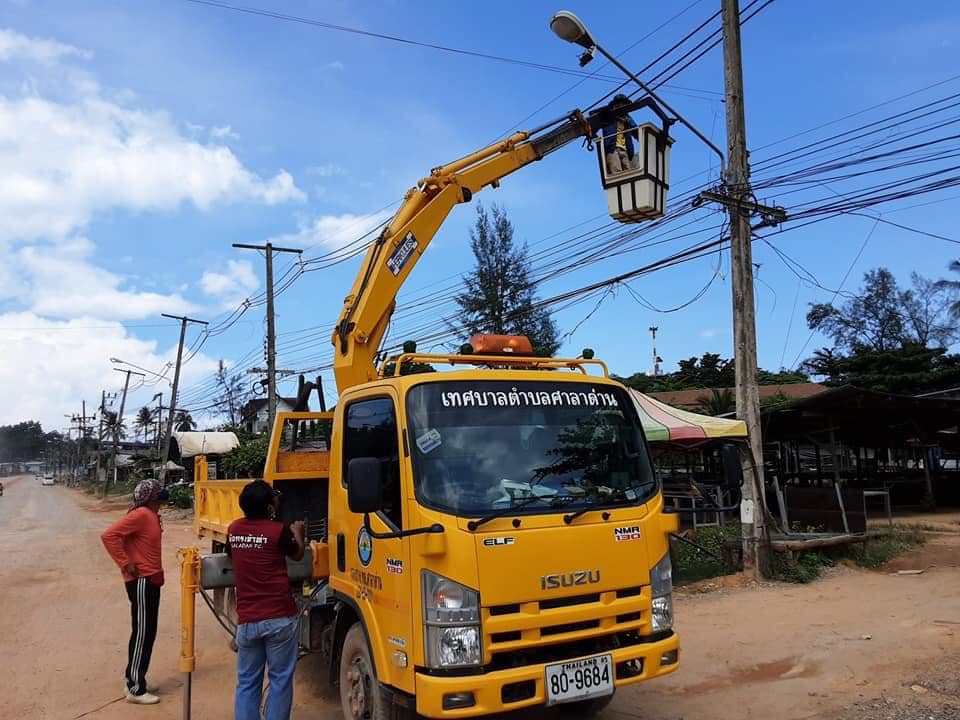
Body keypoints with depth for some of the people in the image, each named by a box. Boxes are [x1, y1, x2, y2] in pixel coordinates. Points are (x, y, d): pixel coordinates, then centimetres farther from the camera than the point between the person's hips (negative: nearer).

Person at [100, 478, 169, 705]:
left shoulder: (152, 515, 11)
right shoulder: (140, 515, -18)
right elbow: (109, 535, -25)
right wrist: (125, 564, -21)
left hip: (151, 580, 10)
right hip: (141, 581, -10)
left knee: (148, 633, 15)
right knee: (141, 634, -4)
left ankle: (135, 680, 25)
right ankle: (135, 689, 4)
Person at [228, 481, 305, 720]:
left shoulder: (233, 529, 5)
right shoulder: (278, 530, -9)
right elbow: (297, 555, 10)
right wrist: (297, 532, 29)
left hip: (246, 620, 5)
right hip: (280, 618, -4)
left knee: (247, 682, 13)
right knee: (280, 680, 5)